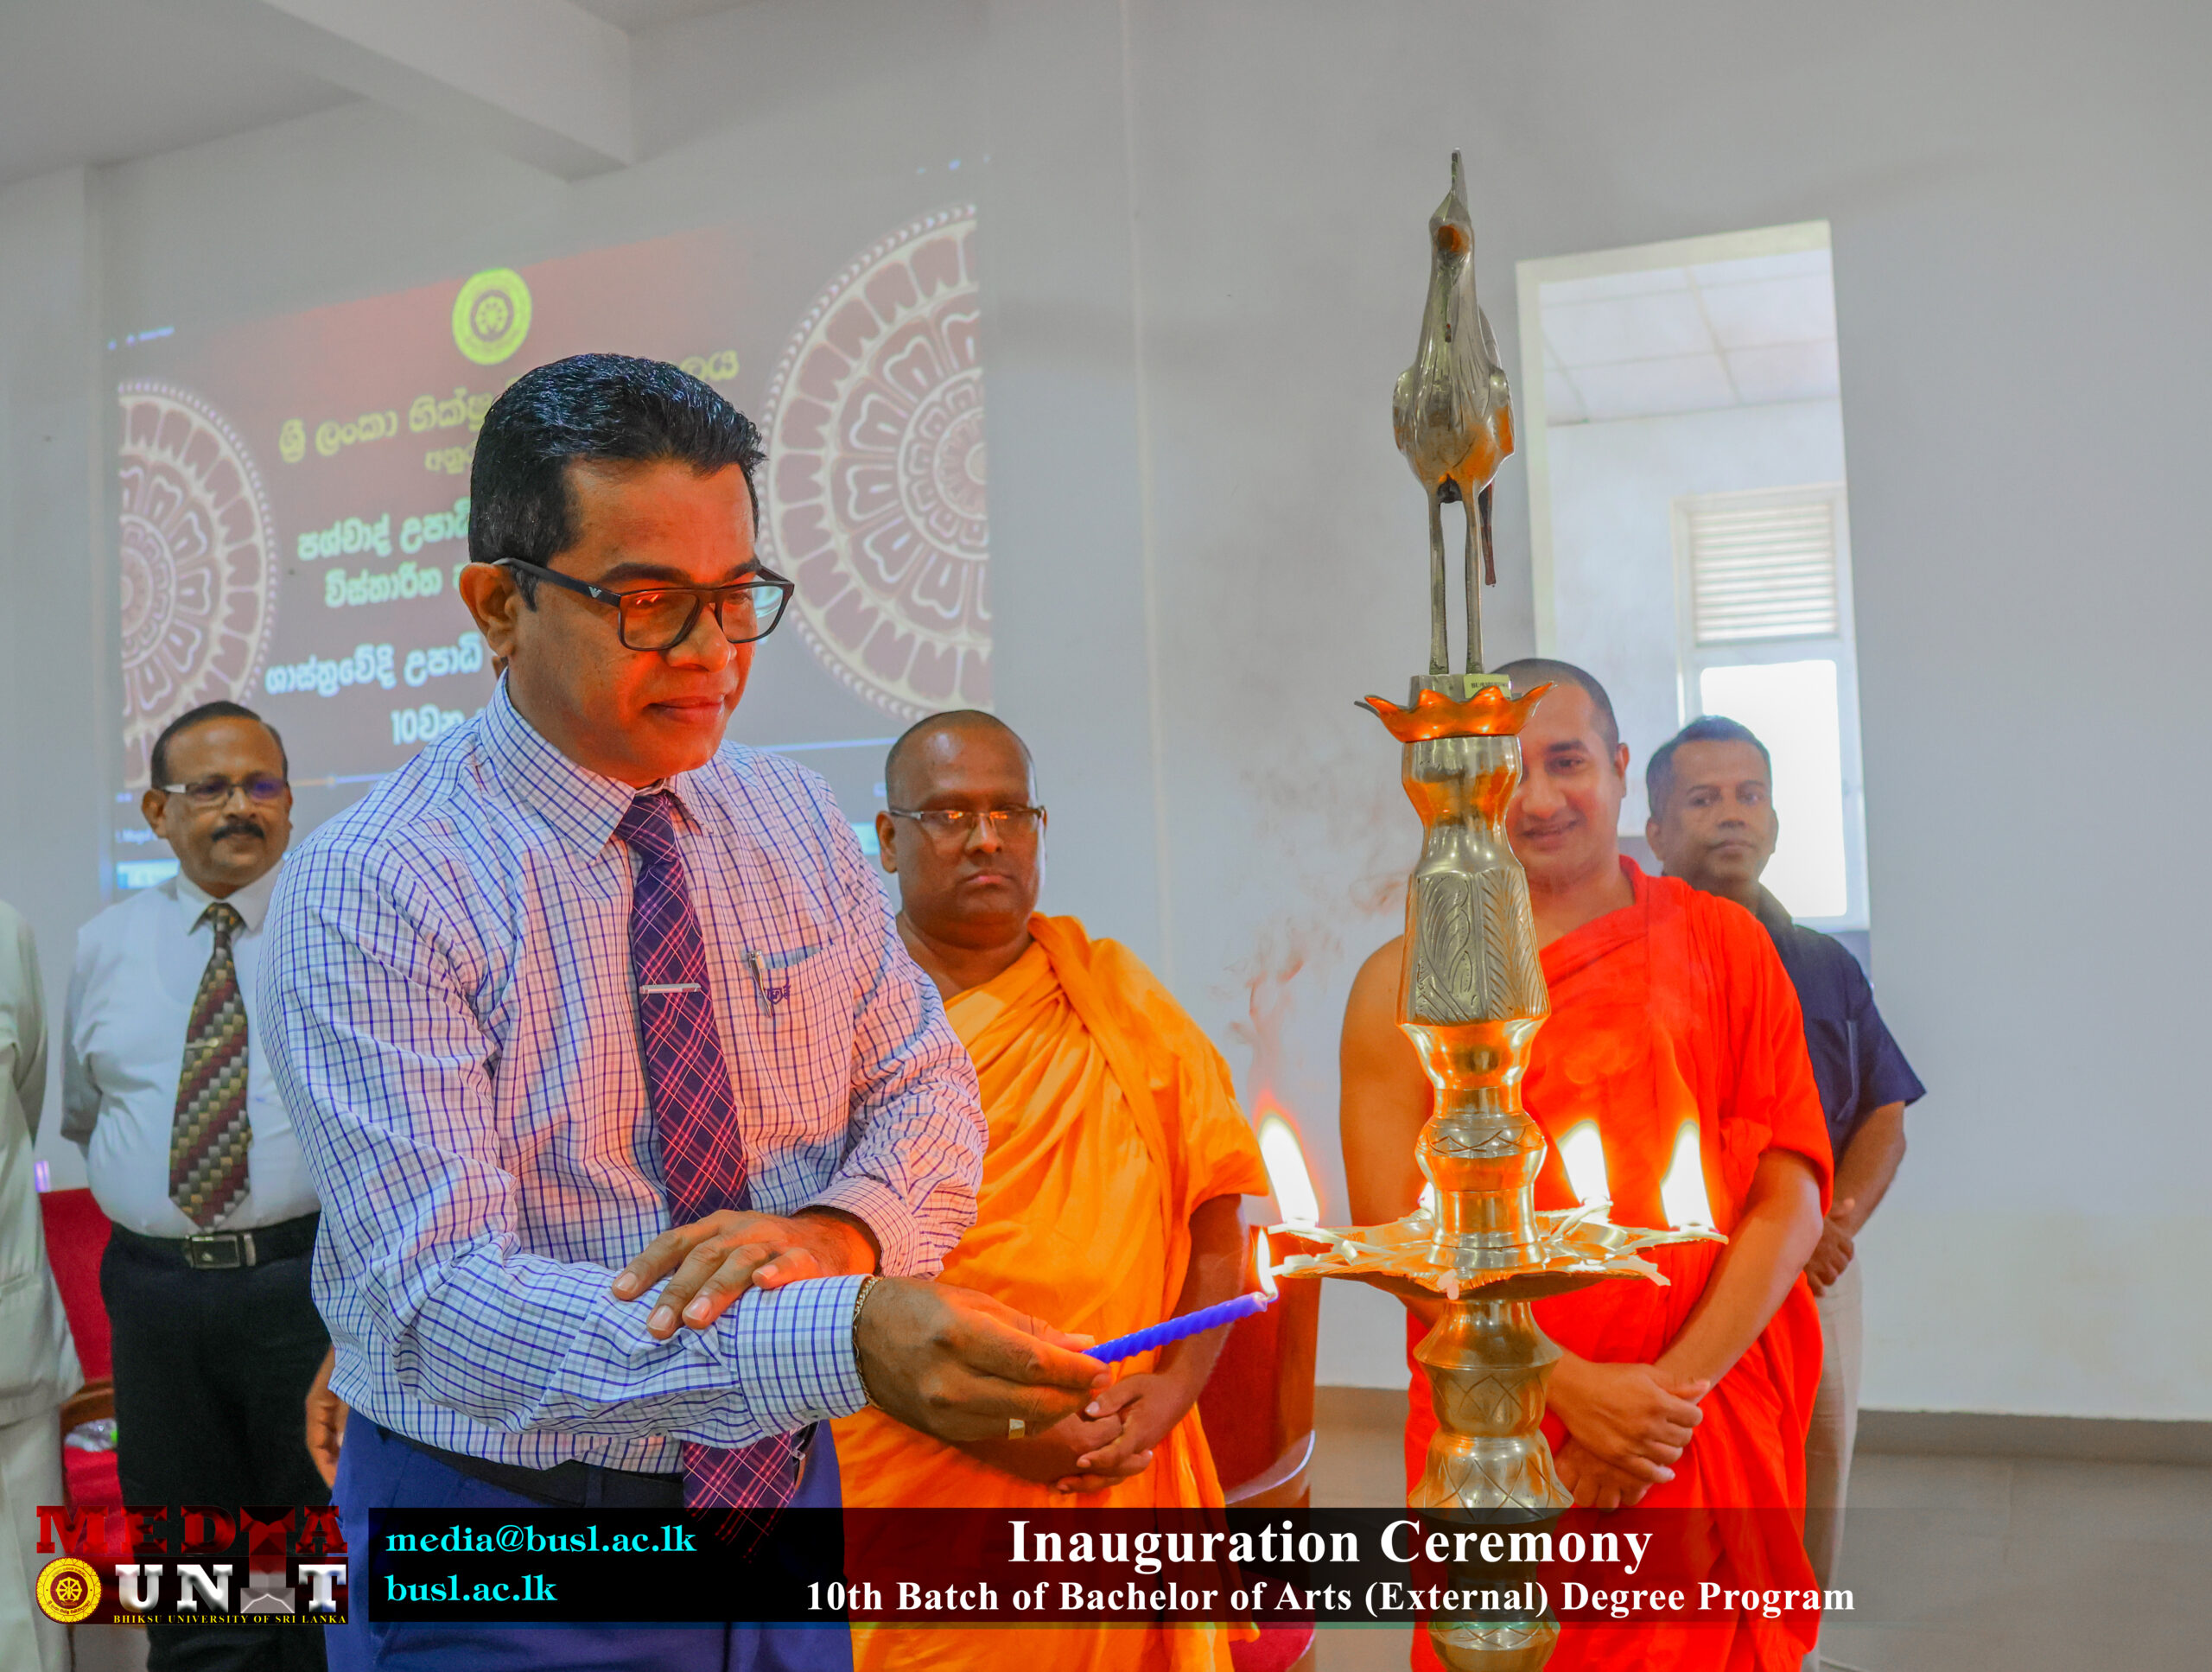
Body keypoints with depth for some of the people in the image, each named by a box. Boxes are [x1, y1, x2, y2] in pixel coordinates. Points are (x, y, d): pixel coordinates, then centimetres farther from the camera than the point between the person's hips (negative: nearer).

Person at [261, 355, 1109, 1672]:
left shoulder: (799, 822, 0)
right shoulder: (368, 893, -18)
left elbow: (924, 1085, 1)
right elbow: (443, 1304, -26)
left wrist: (836, 1230, -24)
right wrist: (852, 1338, -40)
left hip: (780, 1485, 5)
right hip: (495, 1555, -4)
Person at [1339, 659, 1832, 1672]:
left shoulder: (1723, 945, 2)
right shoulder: (1407, 983, -1)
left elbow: (1791, 1197, -3)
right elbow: (1394, 1232, -6)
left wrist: (1673, 1388, -13)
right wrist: (1571, 1386, -15)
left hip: (1715, 1434, 1)